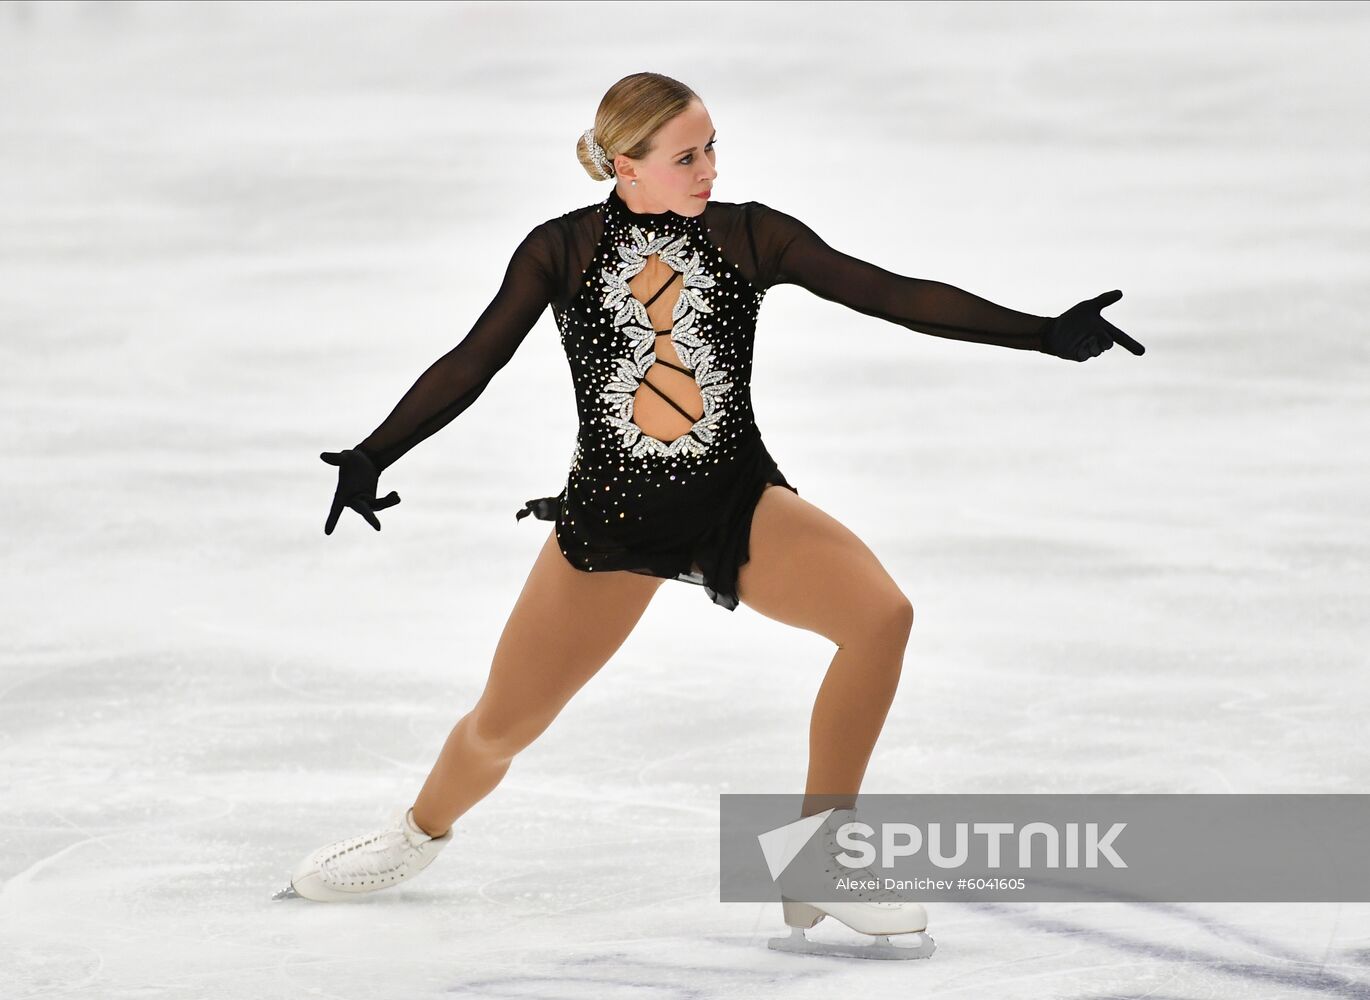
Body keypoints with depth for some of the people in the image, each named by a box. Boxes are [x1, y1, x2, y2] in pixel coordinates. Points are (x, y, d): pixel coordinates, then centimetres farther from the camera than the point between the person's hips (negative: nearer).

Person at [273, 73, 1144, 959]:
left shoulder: (749, 236, -5)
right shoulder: (563, 250, -5)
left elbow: (893, 294, -9)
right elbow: (472, 365, -2)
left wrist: (1045, 333, -15)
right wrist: (372, 457, -12)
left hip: (739, 503, 1)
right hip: (611, 516, 0)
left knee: (882, 613, -26)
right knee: (501, 728, 3)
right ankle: (422, 833, 41)